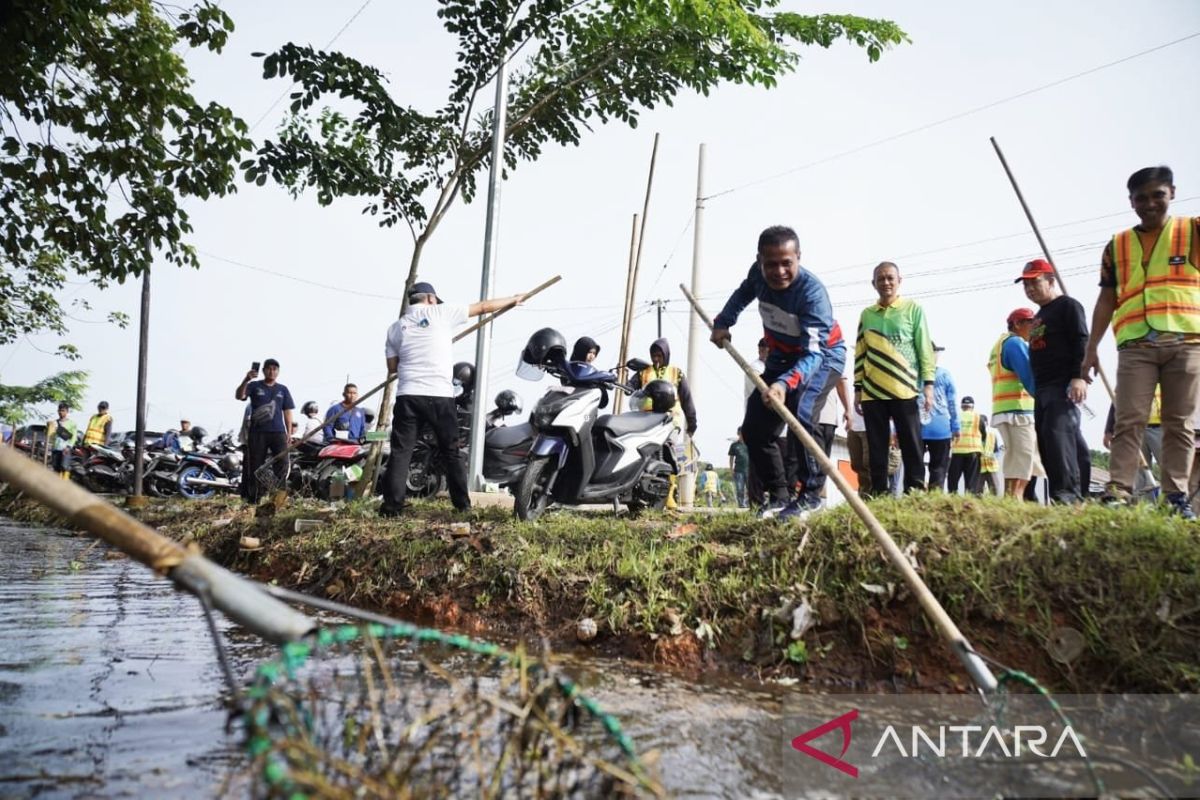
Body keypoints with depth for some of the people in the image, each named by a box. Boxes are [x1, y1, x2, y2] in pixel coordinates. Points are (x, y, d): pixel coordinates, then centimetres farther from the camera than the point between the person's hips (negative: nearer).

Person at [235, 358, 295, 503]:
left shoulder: (283, 390, 14)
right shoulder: (254, 386, 6)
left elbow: (287, 412, 13)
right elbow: (239, 396, -12)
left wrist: (289, 434, 7)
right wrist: (246, 380, -30)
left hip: (278, 432, 2)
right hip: (257, 432, -1)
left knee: (282, 463, -12)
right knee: (255, 466, 3)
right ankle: (252, 499, 9)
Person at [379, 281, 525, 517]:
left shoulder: (396, 327, 14)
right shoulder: (440, 313, 6)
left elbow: (392, 368, 13)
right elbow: (483, 307, 13)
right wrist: (513, 299, 25)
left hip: (408, 395, 2)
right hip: (440, 395, -2)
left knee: (401, 452, 3)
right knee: (451, 452, 8)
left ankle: (392, 507, -3)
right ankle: (463, 505, 12)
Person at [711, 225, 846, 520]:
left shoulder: (812, 291, -34)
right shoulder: (758, 273, -17)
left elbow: (813, 353, -42)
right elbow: (742, 294, 10)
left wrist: (785, 383, -59)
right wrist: (723, 322, -4)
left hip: (822, 355, -6)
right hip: (782, 356, 6)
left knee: (799, 411, -32)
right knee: (754, 427, -1)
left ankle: (811, 494, -20)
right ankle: (779, 495, 11)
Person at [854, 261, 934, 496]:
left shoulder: (914, 309, 6)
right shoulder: (866, 314, 14)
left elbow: (925, 348, 2)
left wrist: (928, 384, -5)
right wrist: (857, 388, 10)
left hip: (905, 390, -3)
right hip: (872, 392, 3)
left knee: (912, 445, -1)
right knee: (877, 448, 5)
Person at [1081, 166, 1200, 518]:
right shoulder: (1117, 246, 14)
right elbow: (1106, 300, 14)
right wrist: (1092, 347, 8)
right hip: (1136, 346, 1)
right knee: (1129, 421, -6)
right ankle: (1118, 492, -11)